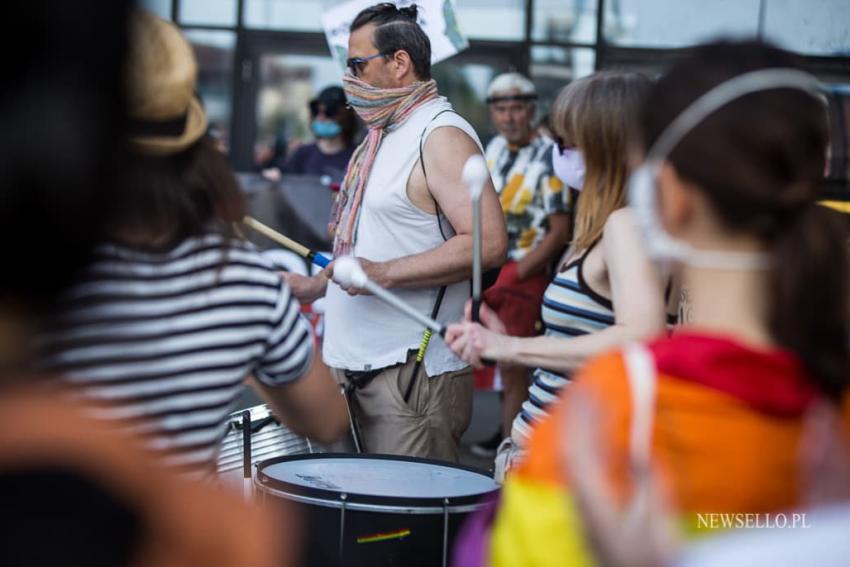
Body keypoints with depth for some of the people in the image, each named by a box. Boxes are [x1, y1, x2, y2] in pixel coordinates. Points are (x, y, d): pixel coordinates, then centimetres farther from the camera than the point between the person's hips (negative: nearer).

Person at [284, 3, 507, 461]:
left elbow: (488, 243, -23)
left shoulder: (442, 136, -12)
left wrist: (382, 274, -25)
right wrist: (316, 286, 18)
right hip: (351, 367, 10)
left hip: (411, 374, -9)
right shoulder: (383, 136, 18)